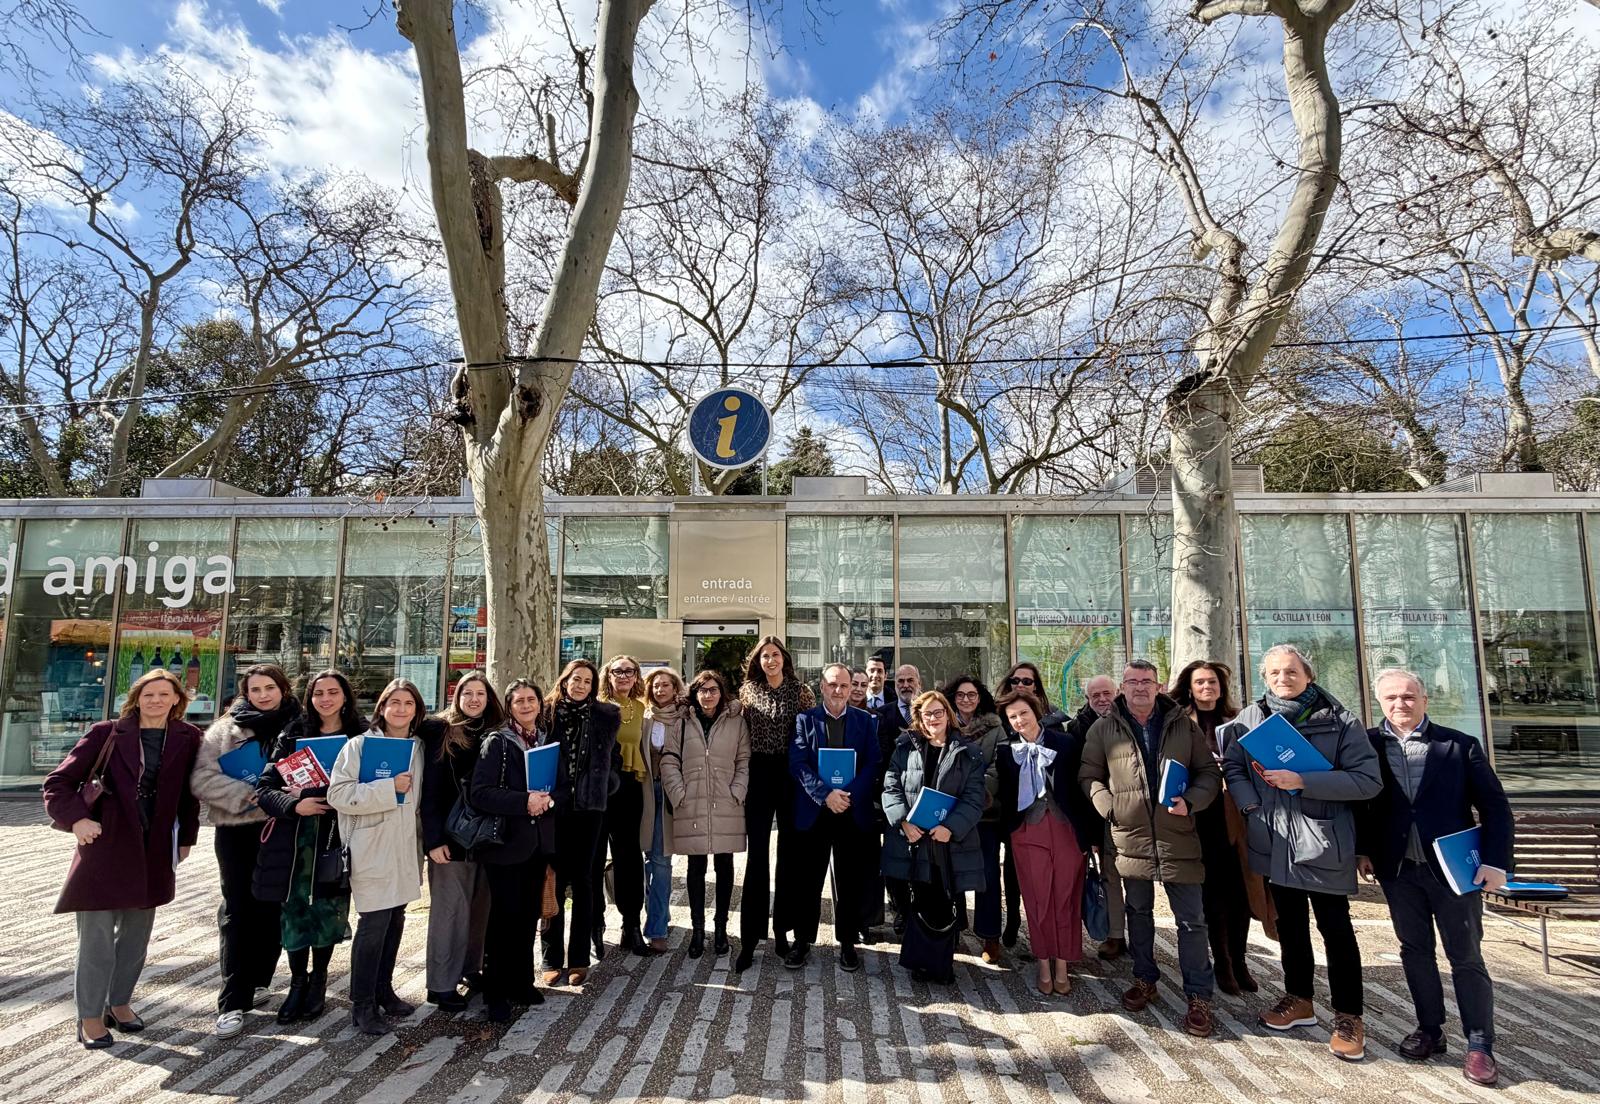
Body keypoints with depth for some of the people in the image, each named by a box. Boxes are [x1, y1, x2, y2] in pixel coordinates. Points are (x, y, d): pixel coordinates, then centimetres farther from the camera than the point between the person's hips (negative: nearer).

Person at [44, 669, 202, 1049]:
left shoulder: (188, 738, 2)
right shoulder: (106, 734, -4)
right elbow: (59, 781, -3)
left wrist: (185, 838, 8)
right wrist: (76, 818, -18)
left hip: (153, 850, 3)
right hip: (105, 844, -3)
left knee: (137, 932, 14)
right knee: (97, 935, 2)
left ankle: (119, 1002, 31)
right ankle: (90, 1016, 16)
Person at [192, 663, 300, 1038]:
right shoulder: (227, 729, 3)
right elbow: (202, 778, -5)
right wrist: (248, 796, -17)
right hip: (237, 830, -1)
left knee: (272, 909, 9)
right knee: (238, 912, -2)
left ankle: (257, 982, 27)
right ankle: (233, 1002, 2)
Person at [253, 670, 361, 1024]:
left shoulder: (361, 736, 1)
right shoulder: (292, 735, 6)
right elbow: (265, 788, 3)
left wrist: (313, 793, -11)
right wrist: (294, 805, -15)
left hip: (337, 835, -1)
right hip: (295, 838, 1)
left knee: (329, 908, 3)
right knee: (295, 908, 4)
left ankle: (318, 979, 24)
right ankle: (297, 982, 22)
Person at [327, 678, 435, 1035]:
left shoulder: (419, 745, 8)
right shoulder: (360, 745, -9)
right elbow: (338, 794, -18)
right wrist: (389, 788, -22)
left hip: (405, 848, 6)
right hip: (372, 849, -6)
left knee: (395, 920, 15)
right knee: (374, 924, -5)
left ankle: (383, 990, 30)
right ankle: (362, 1006, 9)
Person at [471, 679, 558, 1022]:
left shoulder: (548, 743, 9)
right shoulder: (496, 743, -6)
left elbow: (564, 789, 9)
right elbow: (480, 793, -16)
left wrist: (549, 799, -12)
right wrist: (525, 801, -23)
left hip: (539, 842, 5)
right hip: (506, 842, -5)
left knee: (529, 914, 10)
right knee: (505, 915, -1)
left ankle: (522, 982, 25)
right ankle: (495, 991, 13)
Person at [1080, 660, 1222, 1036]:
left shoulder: (1184, 725, 3)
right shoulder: (1103, 729, 1)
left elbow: (1210, 773, 6)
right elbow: (1089, 776, 5)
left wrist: (1191, 802, -11)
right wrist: (1110, 808, -9)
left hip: (1178, 839, 0)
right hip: (1131, 838, 1)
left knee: (1191, 920, 3)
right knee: (1138, 913, 15)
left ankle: (1199, 998, 15)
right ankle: (1144, 980, 32)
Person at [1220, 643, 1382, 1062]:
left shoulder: (1340, 721, -7)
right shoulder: (1250, 718, 3)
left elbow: (1368, 780, -13)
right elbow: (1233, 767, 7)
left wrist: (1303, 782, -21)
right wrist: (1252, 805, -10)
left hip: (1323, 841, -4)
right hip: (1275, 840, 4)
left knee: (1335, 927, 4)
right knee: (1290, 923, 17)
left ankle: (1348, 1016, 18)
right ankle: (1299, 999, 32)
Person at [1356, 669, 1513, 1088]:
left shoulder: (1460, 745, -3)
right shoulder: (1367, 744, 0)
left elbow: (1495, 806, -2)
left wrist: (1495, 862, -10)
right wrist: (1361, 849, 1)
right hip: (1398, 869, 2)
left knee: (1466, 958, 6)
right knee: (1415, 952, 12)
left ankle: (1480, 1045, 17)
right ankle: (1429, 1030, 25)